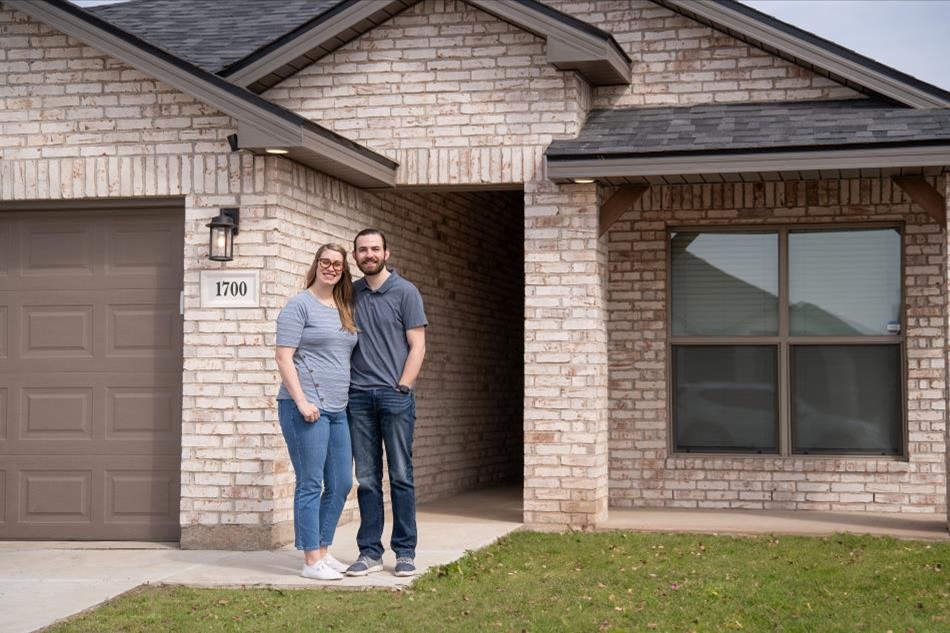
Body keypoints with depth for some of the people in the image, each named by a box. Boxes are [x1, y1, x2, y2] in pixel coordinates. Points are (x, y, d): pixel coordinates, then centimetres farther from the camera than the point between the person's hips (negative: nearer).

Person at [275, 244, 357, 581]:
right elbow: (284, 357, -10)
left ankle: (322, 552, 21)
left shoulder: (344, 310, 17)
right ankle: (311, 562, 1)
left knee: (341, 484, 9)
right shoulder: (299, 306, -5)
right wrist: (301, 400, -18)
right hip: (306, 408, -8)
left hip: (338, 410, 8)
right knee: (310, 485, -4)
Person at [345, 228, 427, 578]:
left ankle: (405, 552, 5)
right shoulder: (350, 294, 13)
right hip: (358, 396, 3)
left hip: (395, 395, -3)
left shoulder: (405, 292, 2)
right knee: (367, 479, 5)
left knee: (400, 476, -1)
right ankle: (369, 552, 9)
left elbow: (417, 346, -1)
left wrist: (401, 388, -9)